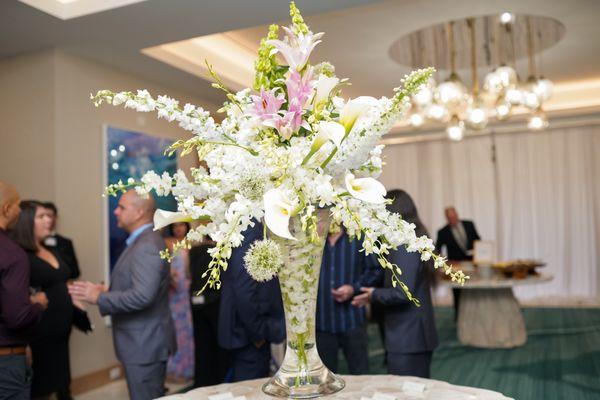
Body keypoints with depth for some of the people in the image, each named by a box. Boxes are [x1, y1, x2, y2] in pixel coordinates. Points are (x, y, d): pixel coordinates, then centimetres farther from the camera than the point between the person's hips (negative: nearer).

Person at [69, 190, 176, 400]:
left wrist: (99, 297, -20)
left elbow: (142, 296, -29)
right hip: (145, 342, 10)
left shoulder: (146, 246, -21)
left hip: (145, 345, -10)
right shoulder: (144, 241, 11)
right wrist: (108, 289, 6)